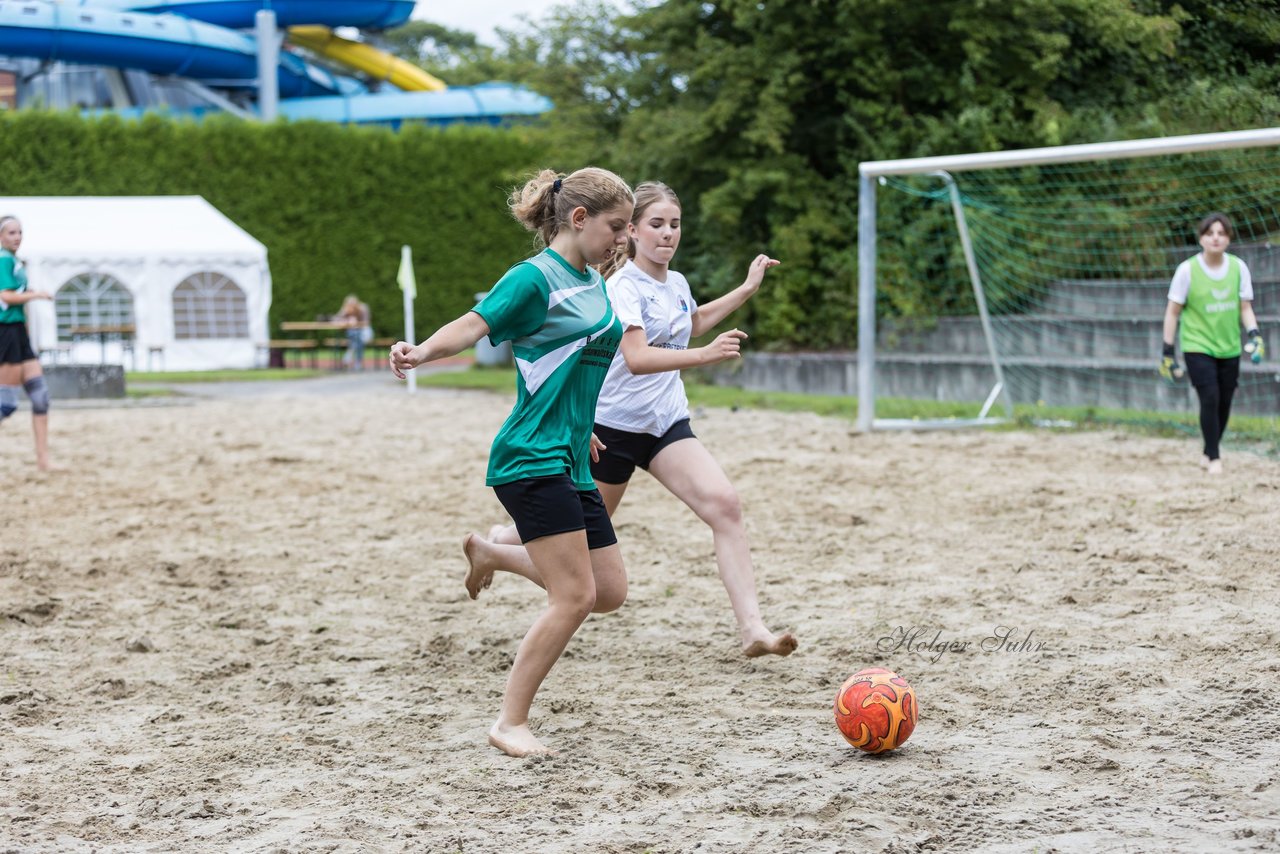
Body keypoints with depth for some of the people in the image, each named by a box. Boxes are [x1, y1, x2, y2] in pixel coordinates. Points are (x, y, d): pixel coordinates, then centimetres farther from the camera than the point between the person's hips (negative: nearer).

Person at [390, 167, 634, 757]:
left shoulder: (592, 282, 15)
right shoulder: (536, 277, -10)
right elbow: (473, 325, -22)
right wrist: (421, 352, -41)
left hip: (571, 463, 9)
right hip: (533, 460, -9)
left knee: (610, 592, 8)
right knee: (575, 597, -13)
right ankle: (510, 724, -2)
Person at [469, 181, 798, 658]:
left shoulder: (676, 283, 7)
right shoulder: (624, 287, -17)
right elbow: (637, 358, -34)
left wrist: (748, 288, 29)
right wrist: (703, 356, -46)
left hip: (666, 425, 6)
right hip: (613, 426, -6)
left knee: (724, 504, -17)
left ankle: (752, 629, -21)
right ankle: (493, 547, 36)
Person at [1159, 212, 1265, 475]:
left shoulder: (1239, 267, -1)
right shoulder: (1187, 270, -10)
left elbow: (1245, 307, 6)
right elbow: (1172, 312, -4)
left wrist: (1254, 336, -11)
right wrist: (1168, 352, -6)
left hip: (1229, 348, 3)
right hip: (1198, 347, -3)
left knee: (1224, 403, 5)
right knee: (1210, 398, -16)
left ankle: (1208, 452, 27)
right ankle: (1214, 457, -3)